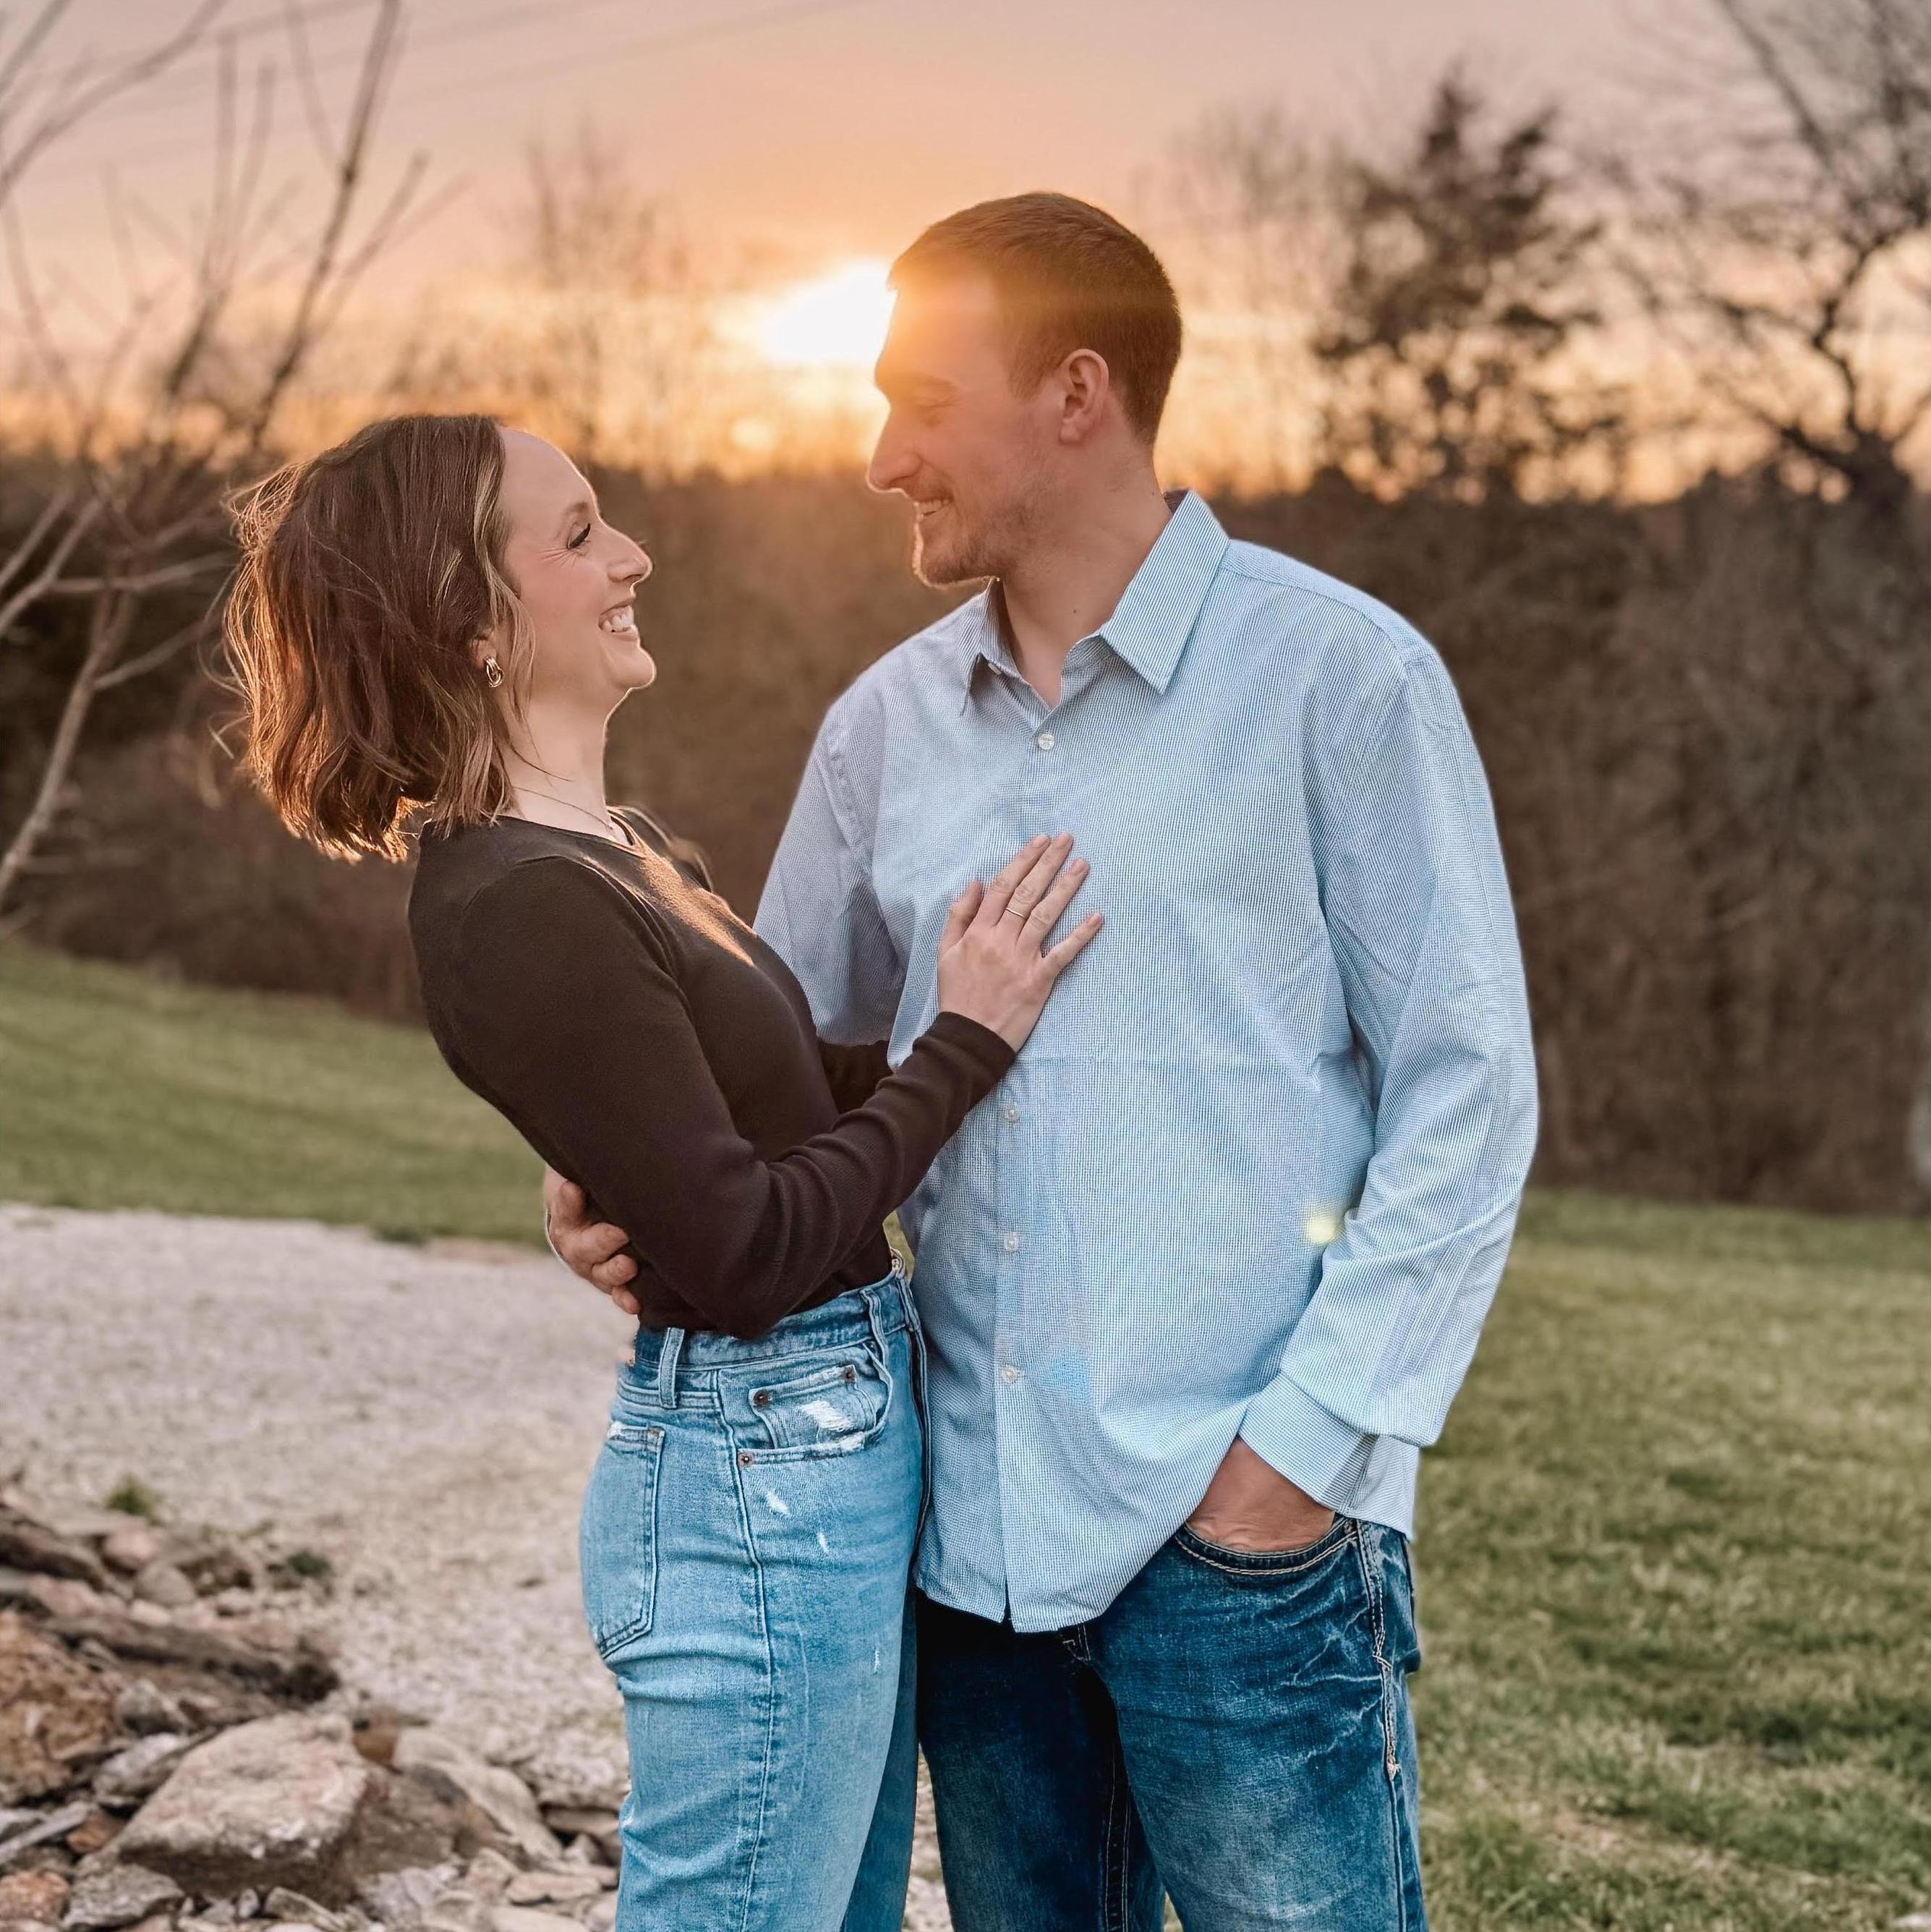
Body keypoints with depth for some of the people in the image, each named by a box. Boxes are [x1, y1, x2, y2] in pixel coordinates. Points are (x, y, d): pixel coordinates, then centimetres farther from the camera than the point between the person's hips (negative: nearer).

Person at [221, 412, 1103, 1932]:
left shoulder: (613, 851, 10)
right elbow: (741, 1251, -20)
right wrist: (965, 1044, -13)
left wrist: (976, 999, 6)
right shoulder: (524, 908, -20)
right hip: (759, 1478, -10)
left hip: (836, 1444, 10)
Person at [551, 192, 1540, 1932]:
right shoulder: (888, 724, 9)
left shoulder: (1339, 677, -6)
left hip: (1244, 1536, -5)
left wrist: (1314, 1440, -13)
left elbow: (1464, 1092, -7)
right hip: (980, 1529, 5)